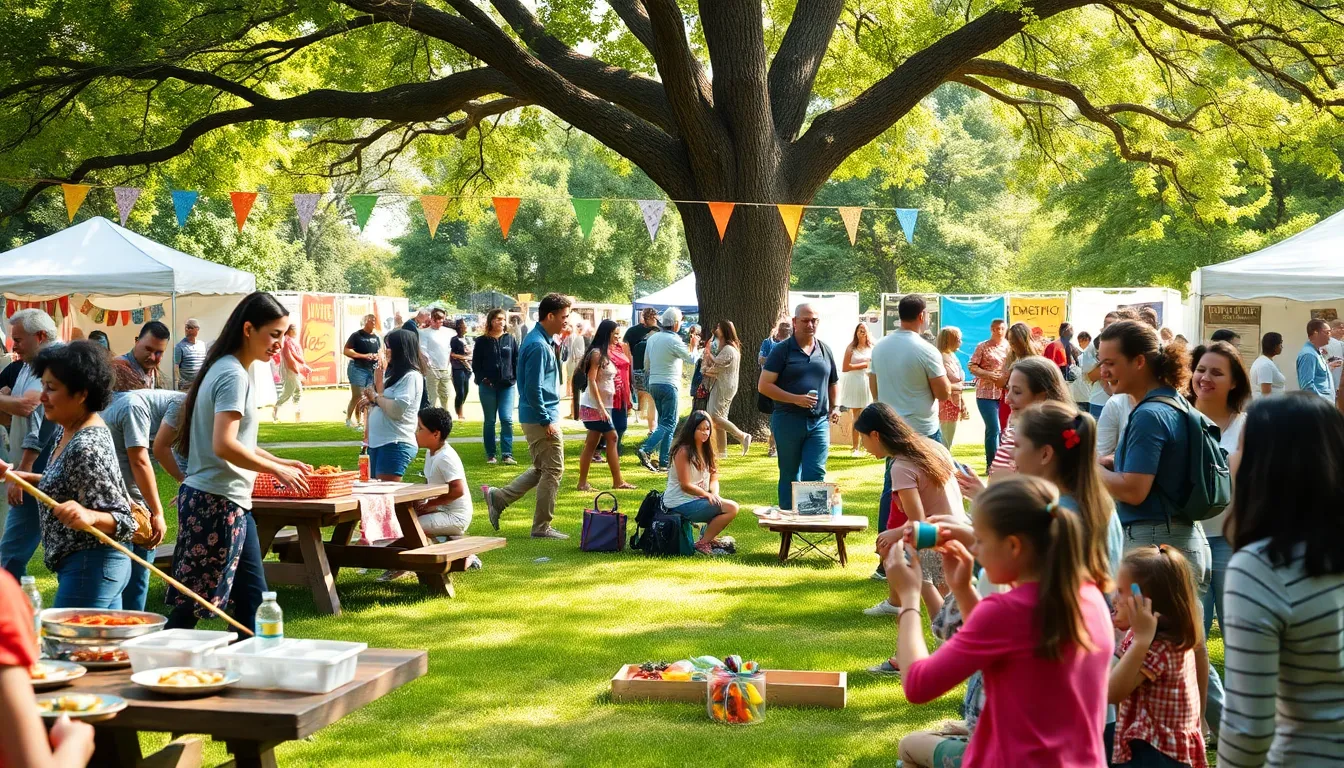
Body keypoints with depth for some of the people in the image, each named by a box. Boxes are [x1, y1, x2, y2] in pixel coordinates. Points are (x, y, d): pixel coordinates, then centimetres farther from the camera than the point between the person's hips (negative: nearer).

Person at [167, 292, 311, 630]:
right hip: (216, 503, -10)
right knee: (192, 605, -4)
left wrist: (281, 462, 16)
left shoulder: (227, 370, 15)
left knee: (252, 596, 13)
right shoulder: (233, 376, -16)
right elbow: (224, 445, -25)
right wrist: (277, 469, -15)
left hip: (231, 503, 10)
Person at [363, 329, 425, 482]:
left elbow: (397, 409, -21)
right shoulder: (394, 374, 20)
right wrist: (371, 402, 7)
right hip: (377, 441, 10)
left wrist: (376, 397, -6)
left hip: (396, 445, -10)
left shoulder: (411, 376, -10)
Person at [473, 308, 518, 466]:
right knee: (490, 421, 7)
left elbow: (517, 360, 8)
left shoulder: (510, 339, 5)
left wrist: (514, 378, -2)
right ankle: (490, 455, 13)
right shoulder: (482, 341, 1)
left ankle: (507, 454, -5)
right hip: (488, 386, -1)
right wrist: (482, 379, -8)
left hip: (507, 386, 1)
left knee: (507, 420, -7)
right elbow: (476, 363, 3)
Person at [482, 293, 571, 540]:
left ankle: (498, 497, 18)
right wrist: (546, 421, -20)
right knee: (553, 471, -1)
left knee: (541, 470, 18)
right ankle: (542, 527, 6)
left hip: (536, 418, 10)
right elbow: (534, 388, -23)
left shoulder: (541, 340, 13)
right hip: (541, 419, -10)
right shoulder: (538, 345, -19)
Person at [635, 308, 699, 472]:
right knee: (669, 424, -5)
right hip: (669, 385, -8)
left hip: (653, 384, 8)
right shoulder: (674, 340, -14)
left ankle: (664, 461, 10)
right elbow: (691, 358, -8)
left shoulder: (651, 338, 9)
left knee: (664, 422, 14)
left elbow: (646, 364, 15)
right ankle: (644, 449, -22)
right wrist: (694, 346, 11)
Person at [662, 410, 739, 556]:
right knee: (732, 508, -17)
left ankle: (709, 536, 11)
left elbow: (713, 479, 8)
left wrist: (715, 494, -11)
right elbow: (685, 486, -18)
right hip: (680, 504, -9)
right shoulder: (683, 451, -15)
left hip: (696, 500, 9)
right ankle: (703, 544, -9)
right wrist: (708, 495, -16)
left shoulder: (705, 450, 13)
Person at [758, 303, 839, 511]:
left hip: (819, 422, 2)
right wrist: (795, 399, -16)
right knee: (789, 476, 7)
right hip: (788, 421, -2)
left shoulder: (825, 350, 11)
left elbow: (832, 382, 26)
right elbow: (764, 385, -7)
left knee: (816, 474, -7)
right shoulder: (782, 350, -2)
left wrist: (834, 406, 10)